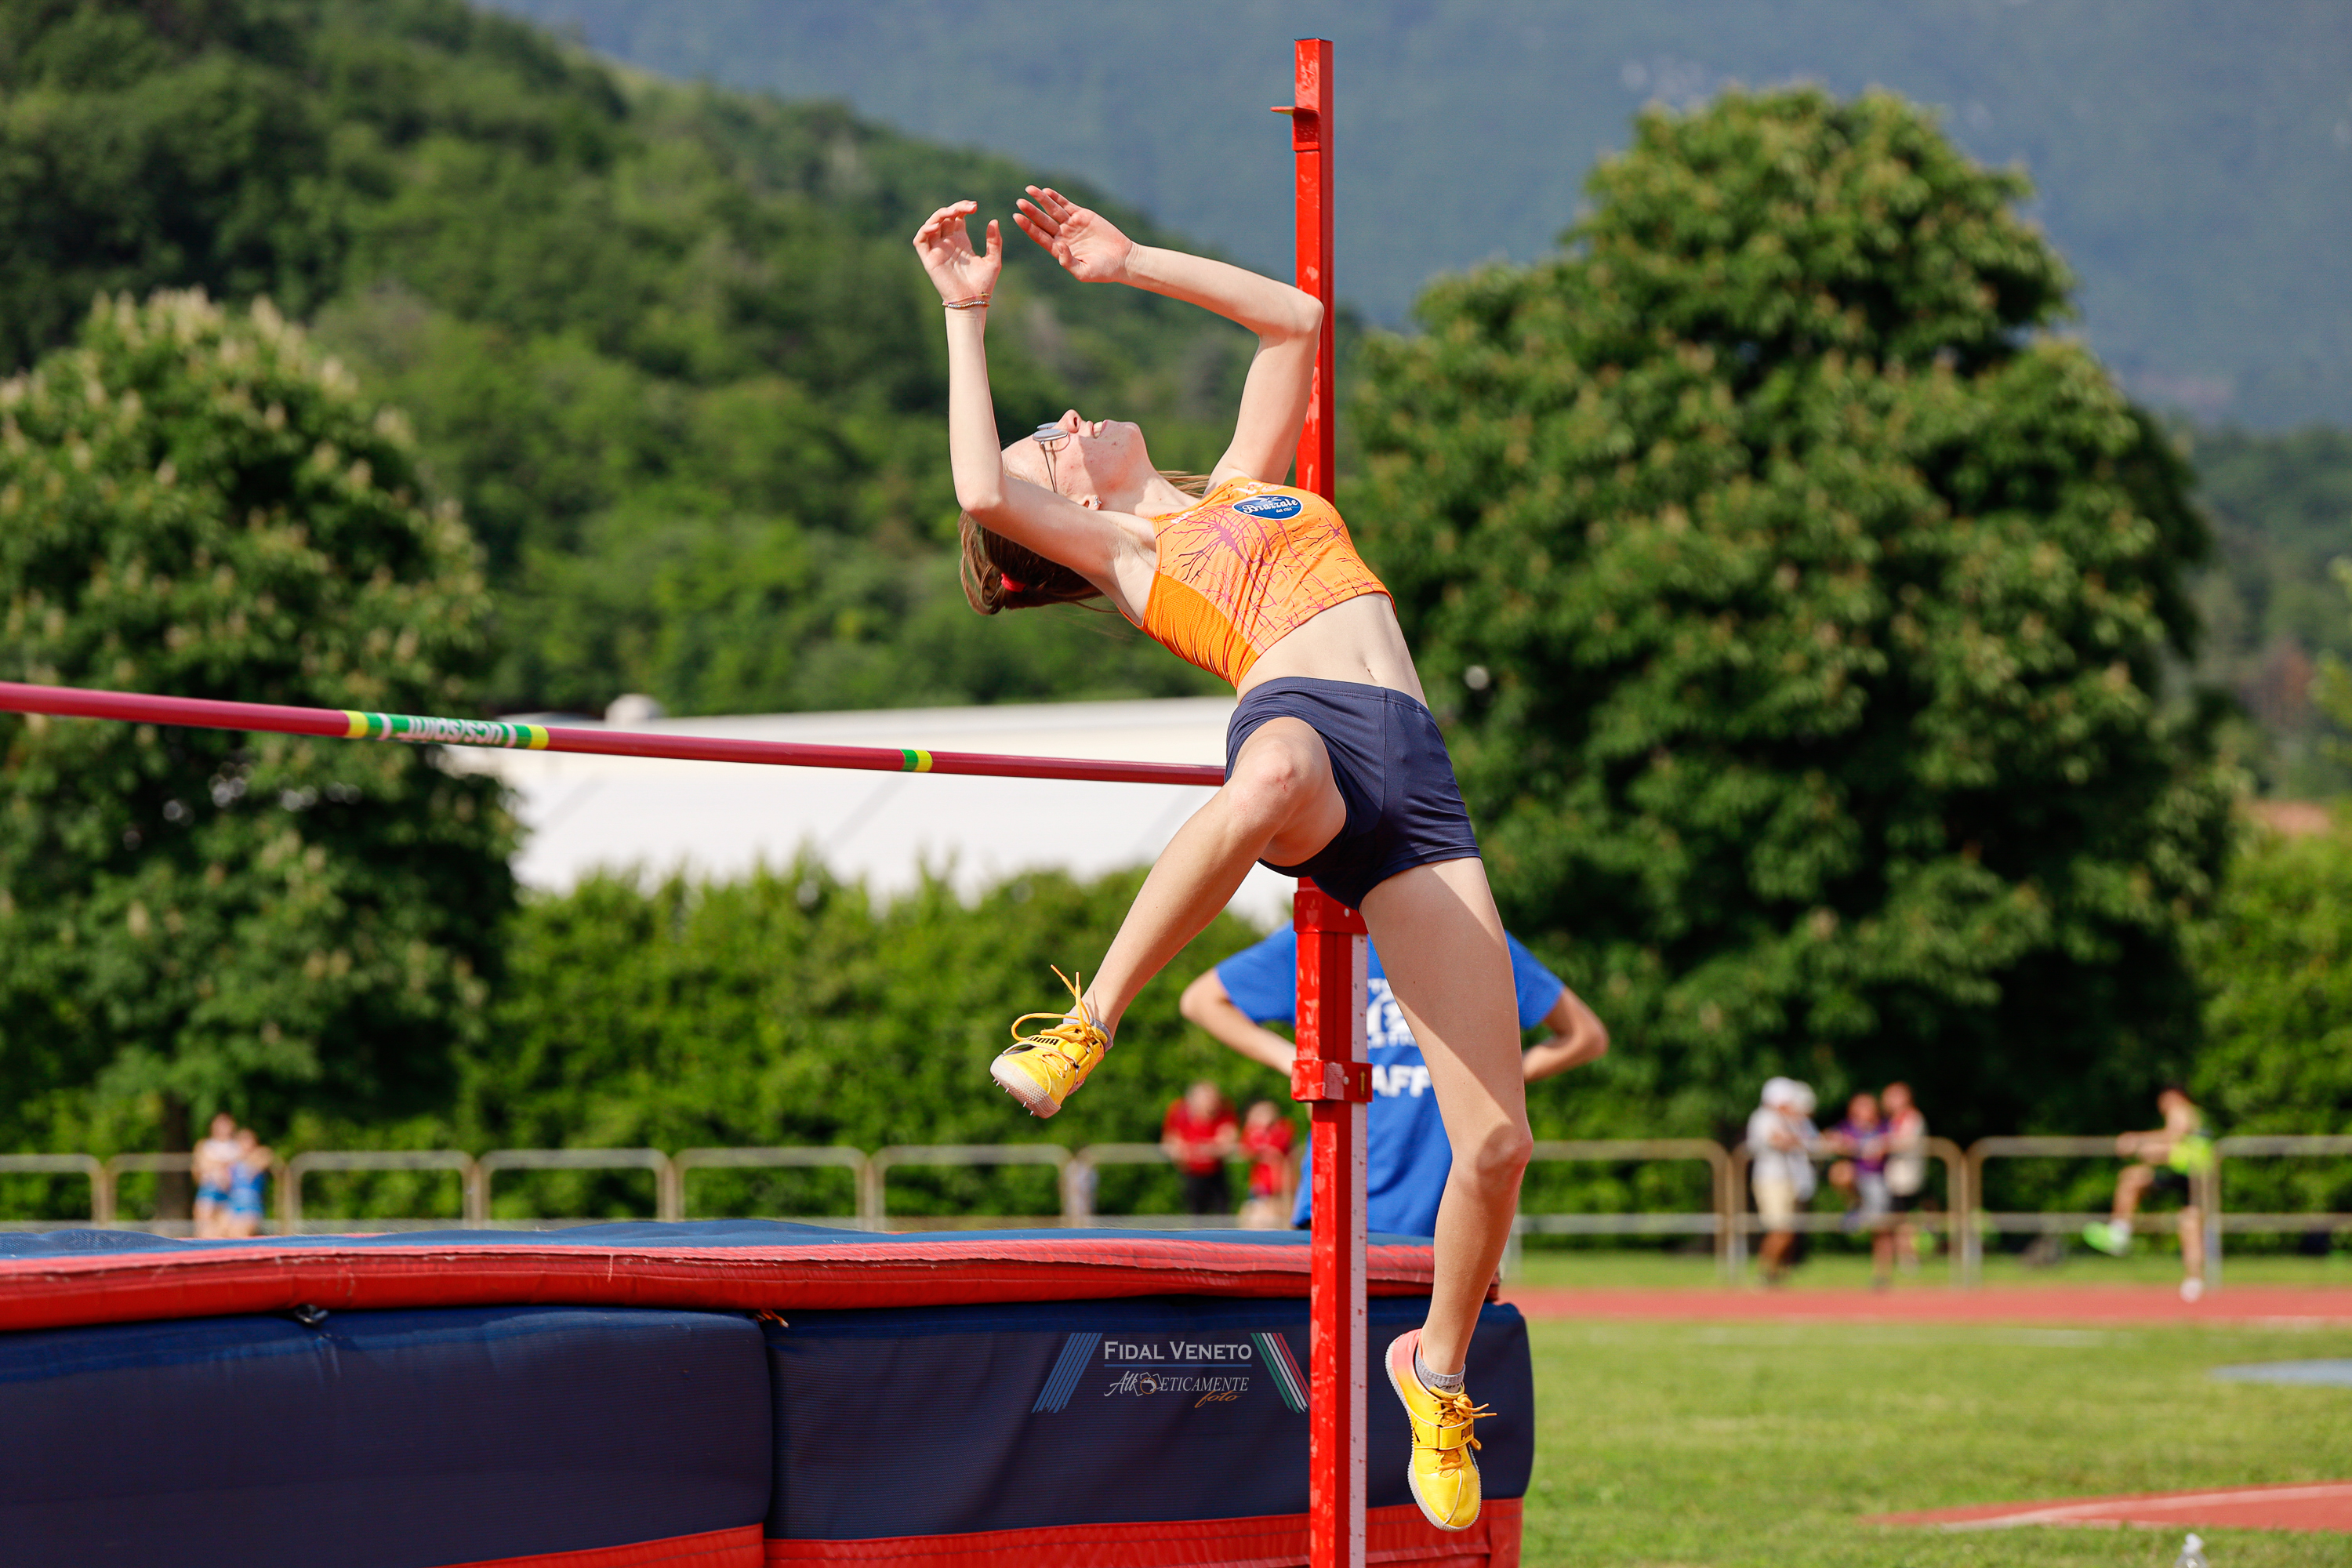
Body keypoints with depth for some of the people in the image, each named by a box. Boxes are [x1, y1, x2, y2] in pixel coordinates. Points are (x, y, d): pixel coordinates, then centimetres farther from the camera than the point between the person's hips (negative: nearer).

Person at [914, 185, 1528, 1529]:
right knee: (1272, 783, -48)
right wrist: (968, 313, 11)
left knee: (1497, 1142, -7)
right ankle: (1088, 1023, -31)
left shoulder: (1248, 482, 35)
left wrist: (1134, 265, 36)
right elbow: (980, 494, 2)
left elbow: (1295, 319, 38)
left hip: (1415, 783, 4)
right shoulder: (1111, 549, 22)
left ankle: (1439, 1367, 16)